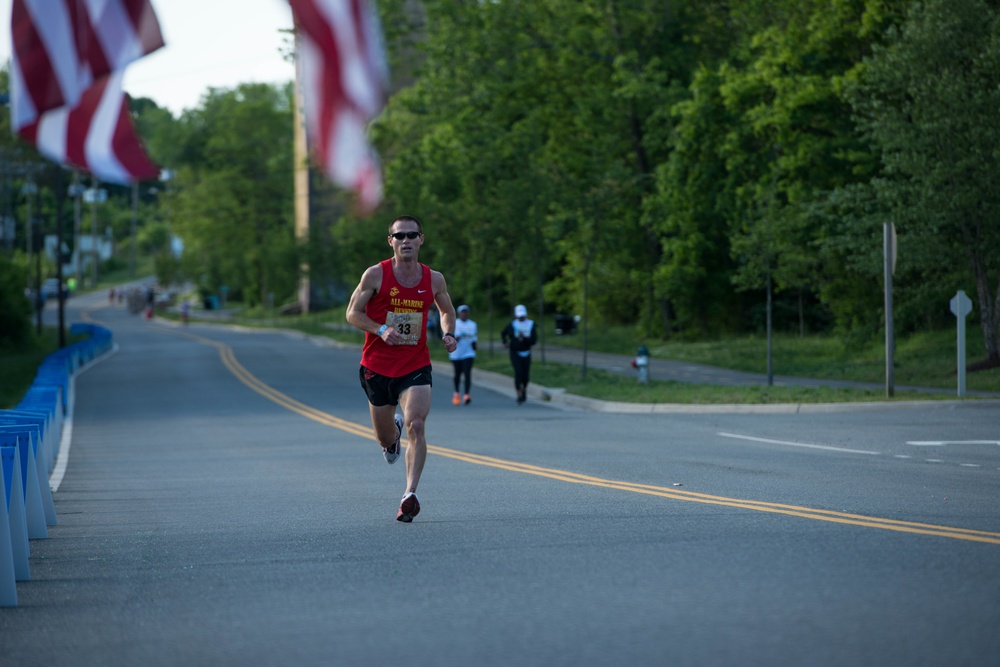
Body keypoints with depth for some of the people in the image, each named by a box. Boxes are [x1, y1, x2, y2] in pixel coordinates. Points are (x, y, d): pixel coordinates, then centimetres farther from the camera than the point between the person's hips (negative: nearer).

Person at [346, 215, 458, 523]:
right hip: (377, 367, 0)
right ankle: (393, 433, 51)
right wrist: (381, 330, -20)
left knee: (416, 426, -22)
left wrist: (448, 334, -1)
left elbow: (447, 310, 19)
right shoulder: (375, 274, -7)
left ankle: (410, 494, -24)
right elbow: (352, 313, -3)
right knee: (385, 439, 12)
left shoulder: (434, 279, 1)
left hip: (416, 367, 0)